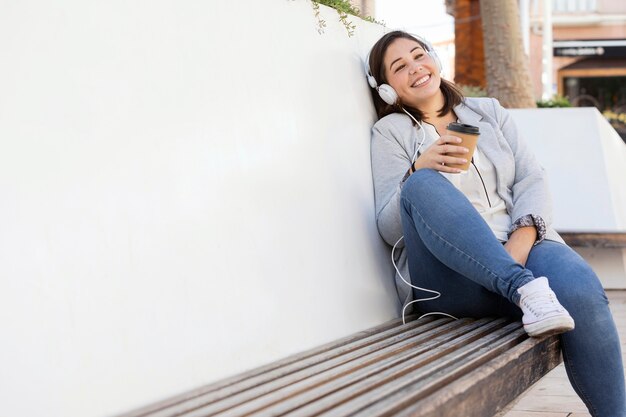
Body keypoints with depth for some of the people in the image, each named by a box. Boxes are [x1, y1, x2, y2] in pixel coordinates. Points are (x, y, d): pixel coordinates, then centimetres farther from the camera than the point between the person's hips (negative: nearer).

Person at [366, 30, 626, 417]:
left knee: (581, 290, -32)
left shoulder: (489, 111, 21)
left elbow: (532, 180, 8)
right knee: (423, 185, -31)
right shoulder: (391, 131, 12)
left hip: (519, 250, 2)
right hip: (448, 275, -2)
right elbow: (389, 228, 2)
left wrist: (523, 239, -13)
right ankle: (525, 287, -40)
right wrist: (418, 170, -17)